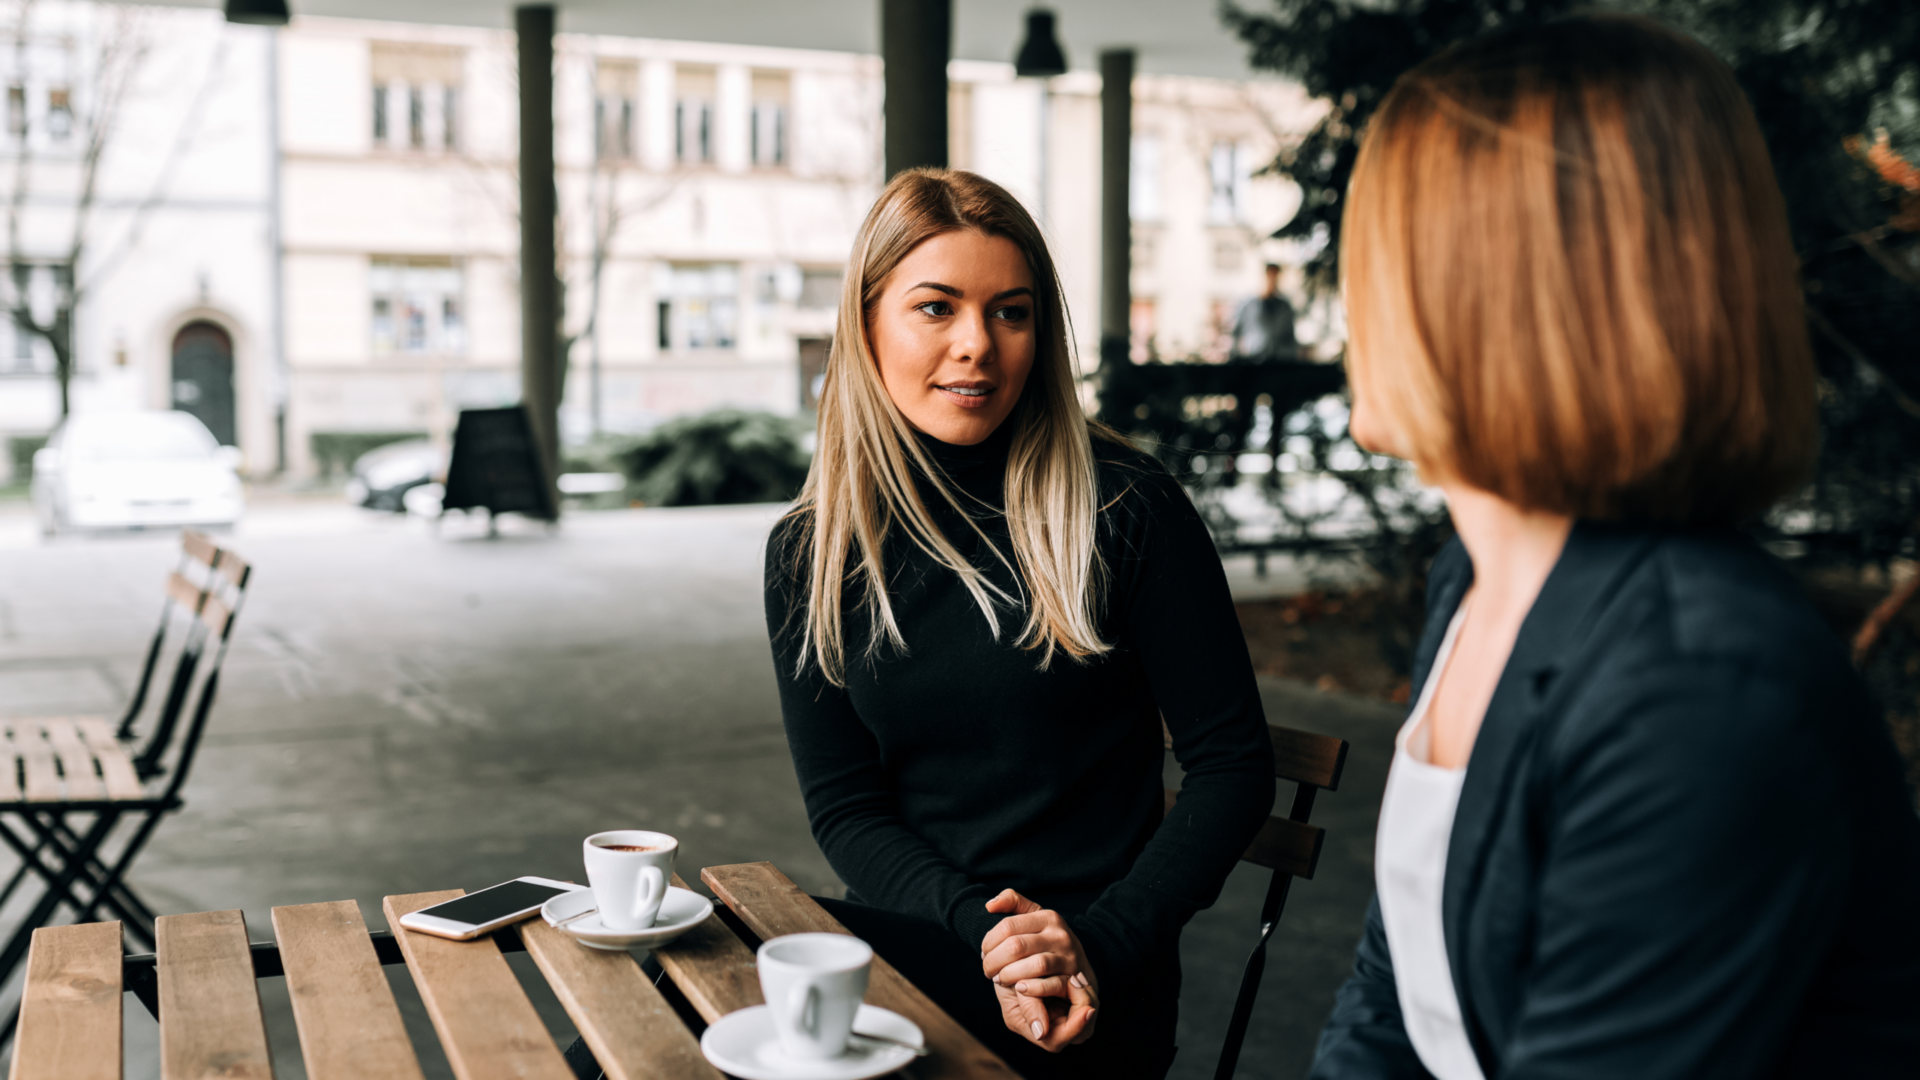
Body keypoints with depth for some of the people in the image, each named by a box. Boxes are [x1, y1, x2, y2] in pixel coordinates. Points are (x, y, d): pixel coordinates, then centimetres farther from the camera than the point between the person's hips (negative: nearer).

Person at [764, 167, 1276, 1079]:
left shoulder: (1126, 508, -6)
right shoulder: (810, 552, 4)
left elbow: (1234, 764, -3)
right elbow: (844, 805, 3)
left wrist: (1100, 943, -15)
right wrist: (986, 931, -14)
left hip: (1092, 983, -4)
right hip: (904, 931, 4)